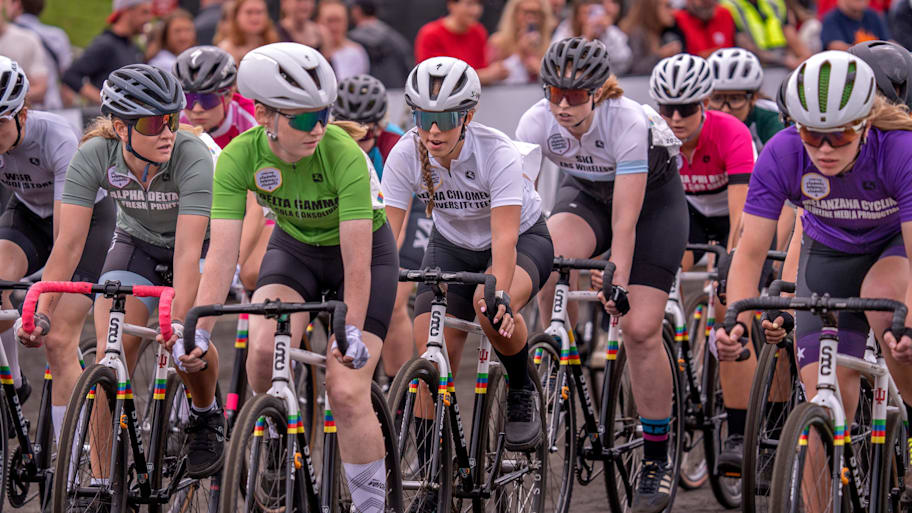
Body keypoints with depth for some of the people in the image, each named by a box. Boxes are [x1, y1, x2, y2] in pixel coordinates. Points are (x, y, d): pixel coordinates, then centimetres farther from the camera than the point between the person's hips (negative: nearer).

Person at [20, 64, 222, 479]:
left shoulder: (192, 156, -34)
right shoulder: (94, 156, -27)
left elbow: (187, 253, -39)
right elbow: (68, 244, -27)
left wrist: (180, 325, -50)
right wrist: (41, 312, -39)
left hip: (203, 242, -2)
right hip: (136, 242, 2)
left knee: (186, 341, -27)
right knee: (111, 353, -17)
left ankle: (206, 417, 7)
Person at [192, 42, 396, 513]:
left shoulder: (344, 154, -33)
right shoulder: (240, 156, -25)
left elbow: (357, 262, -33)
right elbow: (222, 253, -28)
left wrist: (353, 333, -41)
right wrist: (199, 332, -37)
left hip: (363, 250, -2)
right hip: (295, 248, 2)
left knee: (345, 392, -13)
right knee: (264, 349, -26)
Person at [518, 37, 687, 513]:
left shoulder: (628, 121, -35)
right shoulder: (537, 122, -26)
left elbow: (625, 223, -34)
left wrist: (617, 286, -37)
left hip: (654, 194, -3)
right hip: (586, 191, 3)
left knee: (640, 329, -12)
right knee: (550, 259, -32)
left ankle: (657, 459, 2)